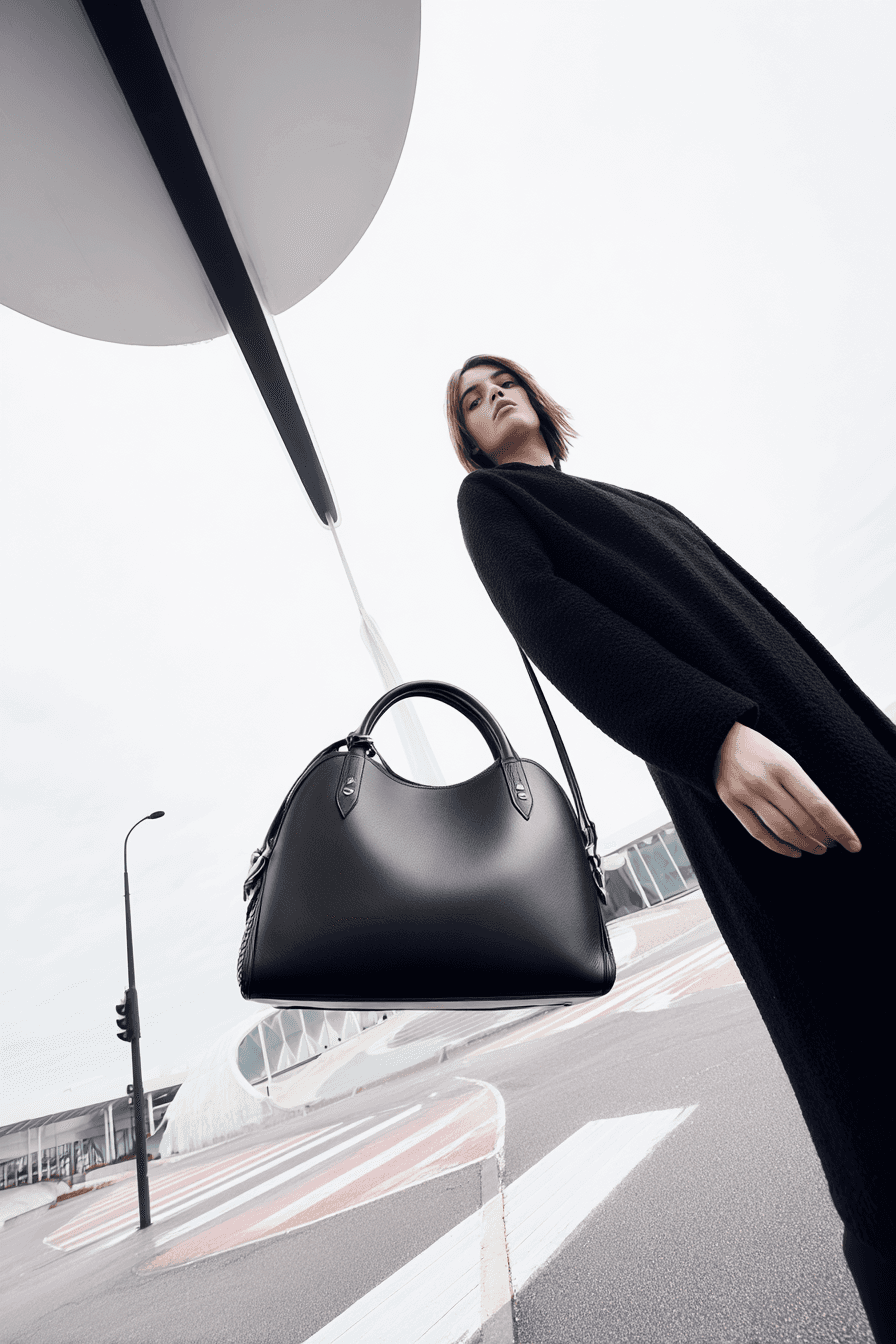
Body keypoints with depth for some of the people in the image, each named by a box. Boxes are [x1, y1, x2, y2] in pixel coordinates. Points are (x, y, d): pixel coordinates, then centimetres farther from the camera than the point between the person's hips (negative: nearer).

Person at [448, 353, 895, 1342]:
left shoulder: (642, 502, 32)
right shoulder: (488, 497, 12)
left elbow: (767, 613, 23)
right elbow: (544, 615, -10)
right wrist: (717, 733, -25)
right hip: (742, 774, -8)